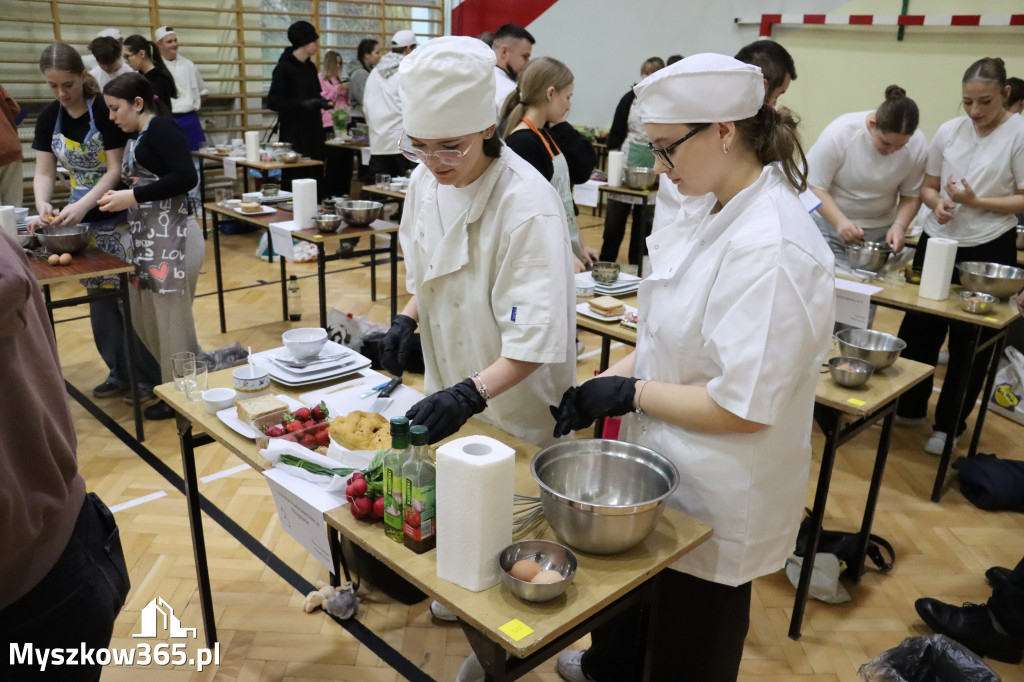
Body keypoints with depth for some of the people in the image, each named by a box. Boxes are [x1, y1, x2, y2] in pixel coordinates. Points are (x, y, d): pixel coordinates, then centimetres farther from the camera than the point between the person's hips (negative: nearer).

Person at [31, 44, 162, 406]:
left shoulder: (105, 110, -13)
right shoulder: (49, 117, 3)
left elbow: (115, 170, -16)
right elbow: (44, 172, 4)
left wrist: (81, 206, -25)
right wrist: (42, 204, -16)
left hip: (117, 216, -6)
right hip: (82, 219, 6)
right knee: (100, 297, 10)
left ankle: (149, 374, 9)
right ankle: (120, 372, 22)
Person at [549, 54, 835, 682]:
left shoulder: (771, 250, -30)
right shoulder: (722, 217, 0)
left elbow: (743, 409, -29)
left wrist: (632, 394, -19)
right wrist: (608, 380, -2)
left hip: (716, 503, -8)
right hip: (667, 468, 9)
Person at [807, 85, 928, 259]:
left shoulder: (918, 144, -10)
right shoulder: (839, 133, -20)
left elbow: (912, 195, 1)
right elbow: (814, 187, -17)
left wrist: (899, 225, -17)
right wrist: (840, 222, -29)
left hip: (880, 231, 3)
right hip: (830, 221, -2)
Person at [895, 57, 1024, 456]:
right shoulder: (949, 131, 3)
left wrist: (976, 201, -19)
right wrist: (938, 203, -11)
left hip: (987, 250, -4)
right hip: (937, 242, 4)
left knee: (970, 341, 6)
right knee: (919, 328, 10)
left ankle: (950, 425, 21)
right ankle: (909, 407, 29)